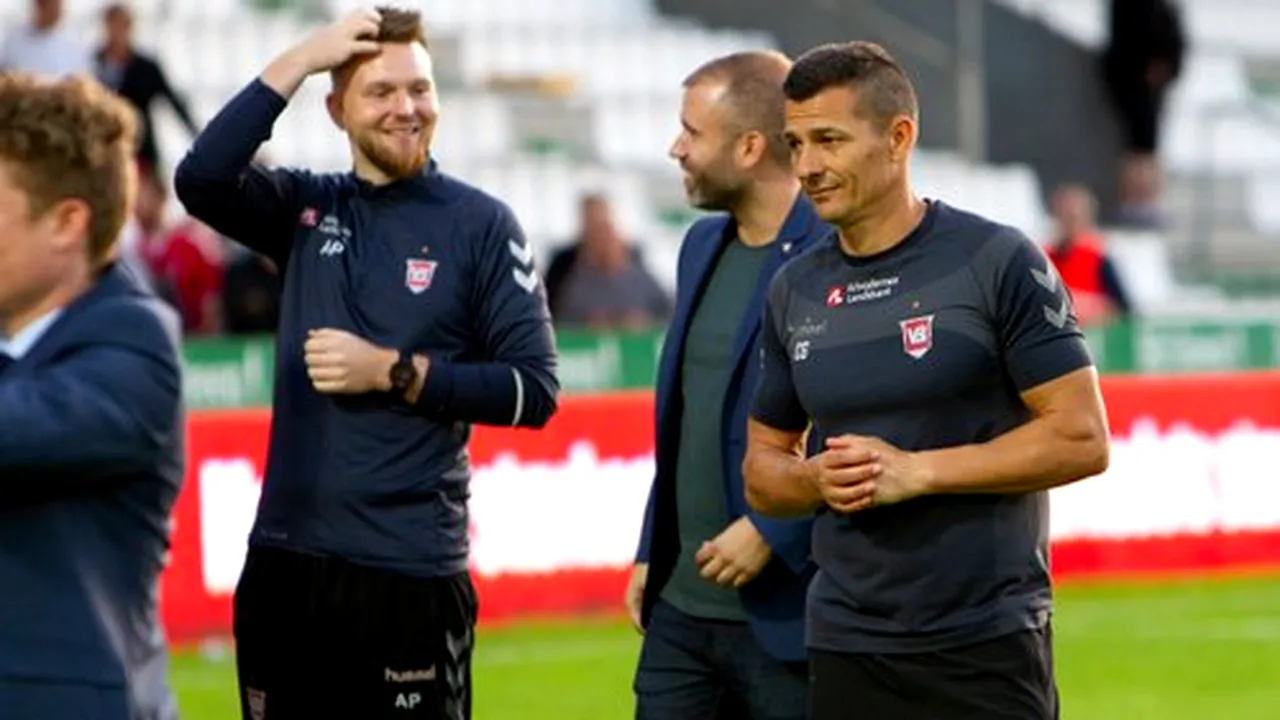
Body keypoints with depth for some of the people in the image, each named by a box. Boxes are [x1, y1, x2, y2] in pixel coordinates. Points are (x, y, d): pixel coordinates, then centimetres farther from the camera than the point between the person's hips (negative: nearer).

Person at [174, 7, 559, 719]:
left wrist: (392, 372, -14)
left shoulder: (482, 224, -3)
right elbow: (201, 180, -12)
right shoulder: (306, 207, 7)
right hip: (285, 558, 4)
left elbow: (535, 389, -6)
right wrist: (299, 60, -12)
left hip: (412, 571, -4)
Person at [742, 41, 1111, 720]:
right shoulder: (794, 290, 9)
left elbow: (1081, 439, -10)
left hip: (986, 646, -5)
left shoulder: (998, 262, -6)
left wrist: (916, 471, -16)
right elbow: (763, 464, 17)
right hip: (845, 646, 5)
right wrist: (819, 479, -6)